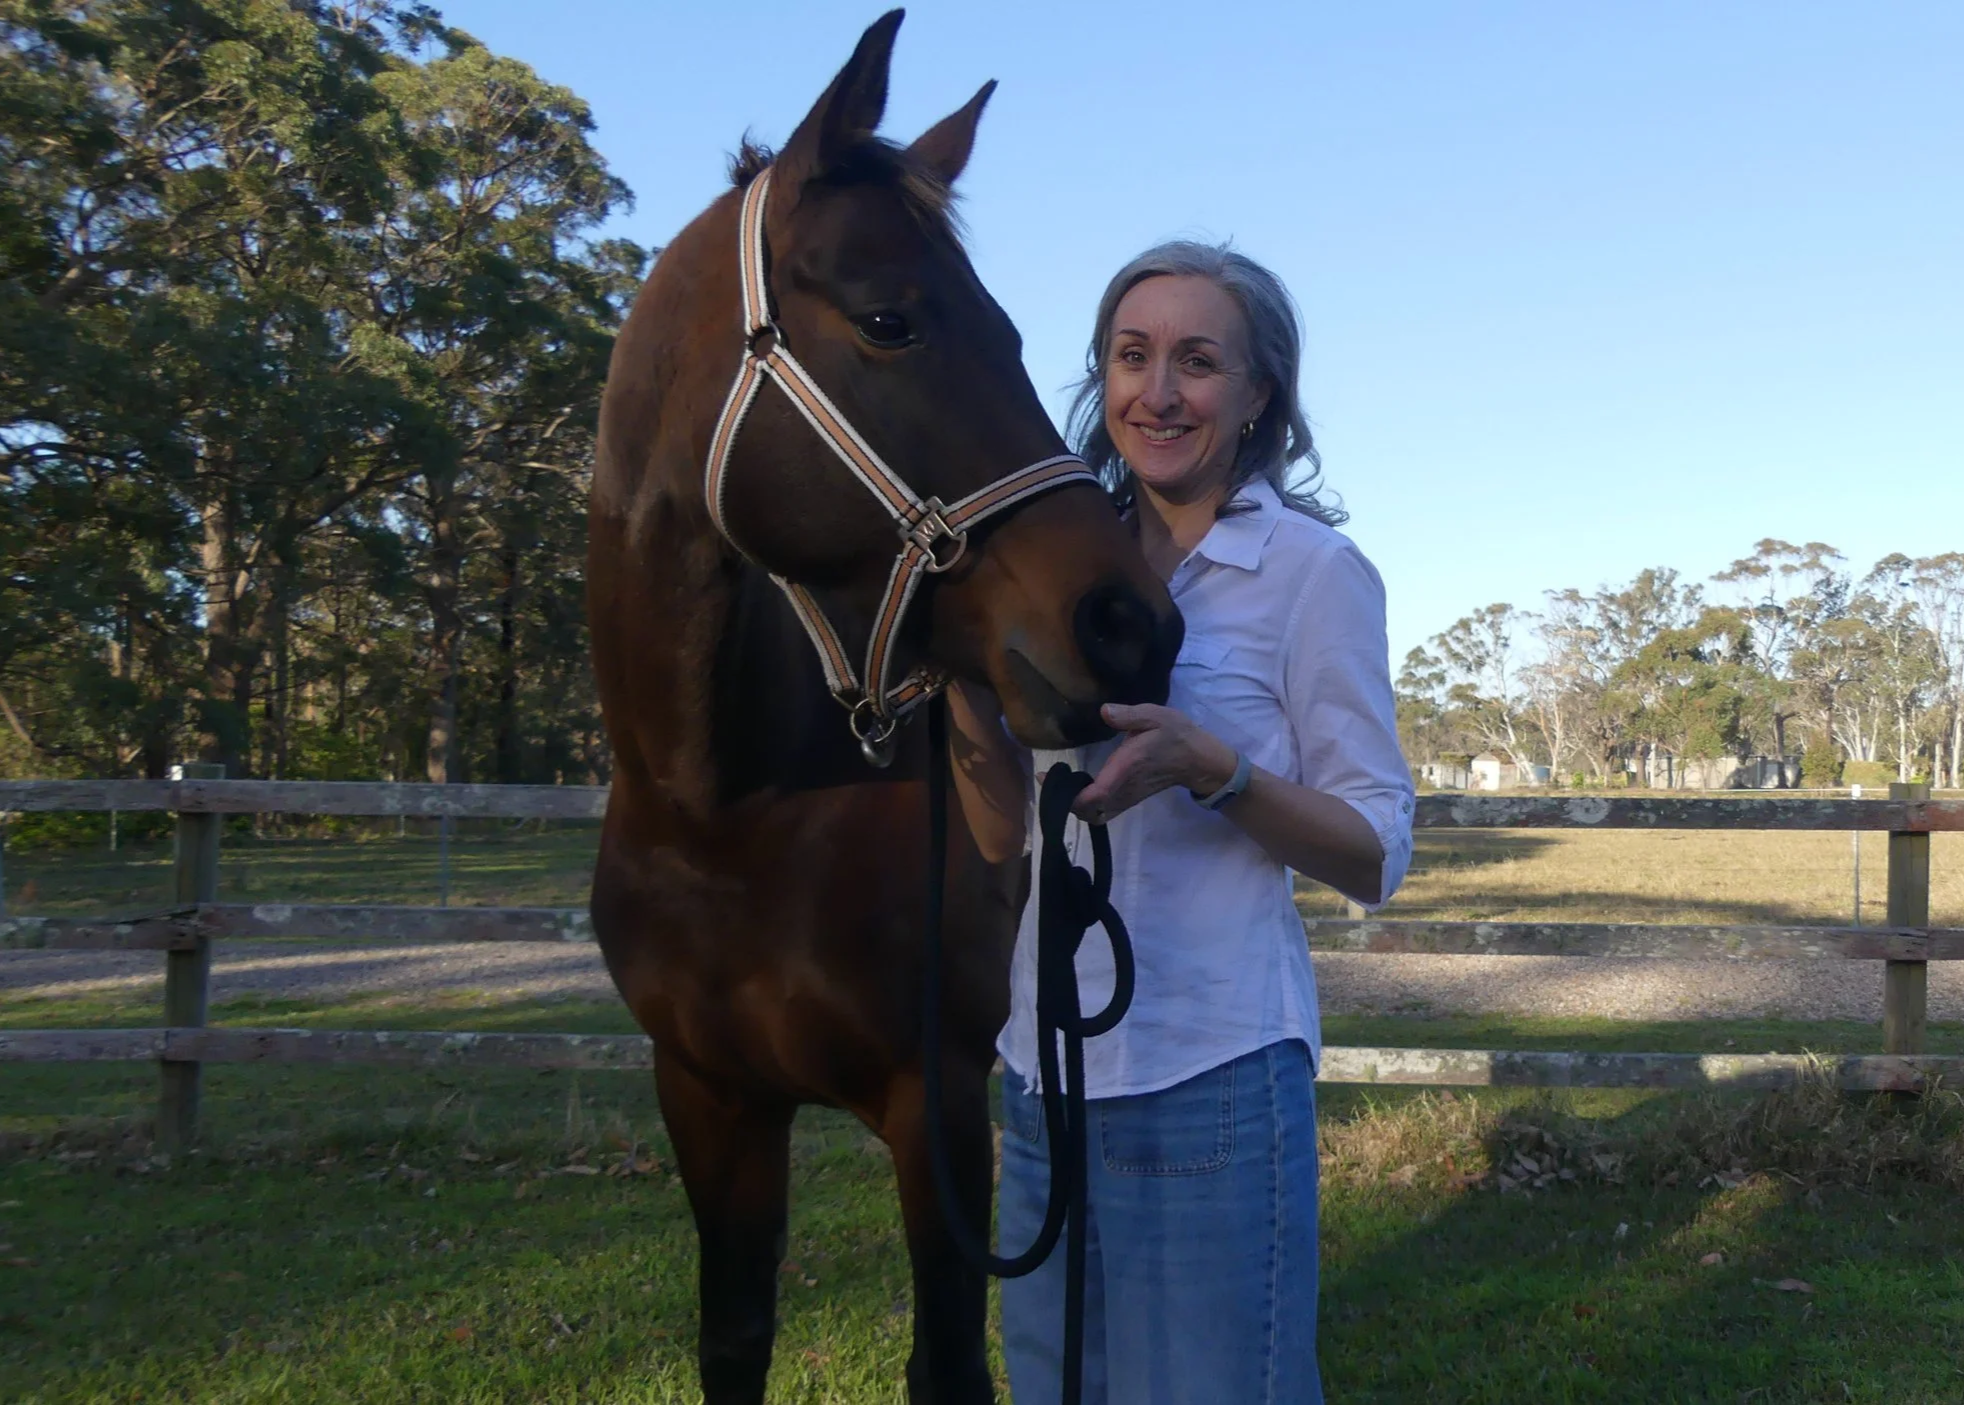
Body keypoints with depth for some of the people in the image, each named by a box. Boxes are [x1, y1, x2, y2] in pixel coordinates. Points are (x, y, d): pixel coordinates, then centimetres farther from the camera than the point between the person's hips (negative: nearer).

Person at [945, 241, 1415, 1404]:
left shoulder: (1315, 570, -8)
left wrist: (1211, 768, -25)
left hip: (1210, 1078, -5)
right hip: (1046, 1068, 6)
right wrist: (972, 717, -10)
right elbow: (1007, 838, 10)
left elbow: (1378, 859, -8)